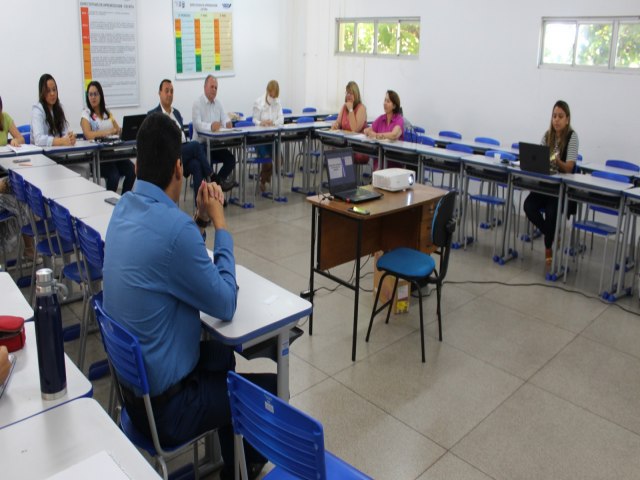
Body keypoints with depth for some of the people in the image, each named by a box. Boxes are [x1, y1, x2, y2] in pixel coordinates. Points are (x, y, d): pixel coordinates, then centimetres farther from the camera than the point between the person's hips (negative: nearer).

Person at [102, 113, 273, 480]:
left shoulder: (125, 206, -2)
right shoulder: (173, 226, -30)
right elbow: (225, 305, -18)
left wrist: (201, 220, -2)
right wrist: (220, 225, -11)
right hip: (163, 404, -9)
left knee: (221, 355, 28)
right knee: (270, 388, 6)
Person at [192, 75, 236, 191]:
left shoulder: (218, 103, 13)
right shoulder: (197, 104, -7)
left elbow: (225, 119, 4)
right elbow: (197, 124, -22)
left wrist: (228, 123, -22)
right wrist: (210, 126, -42)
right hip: (201, 144, -6)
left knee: (231, 159, -15)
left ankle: (215, 181, -6)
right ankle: (219, 181, -8)